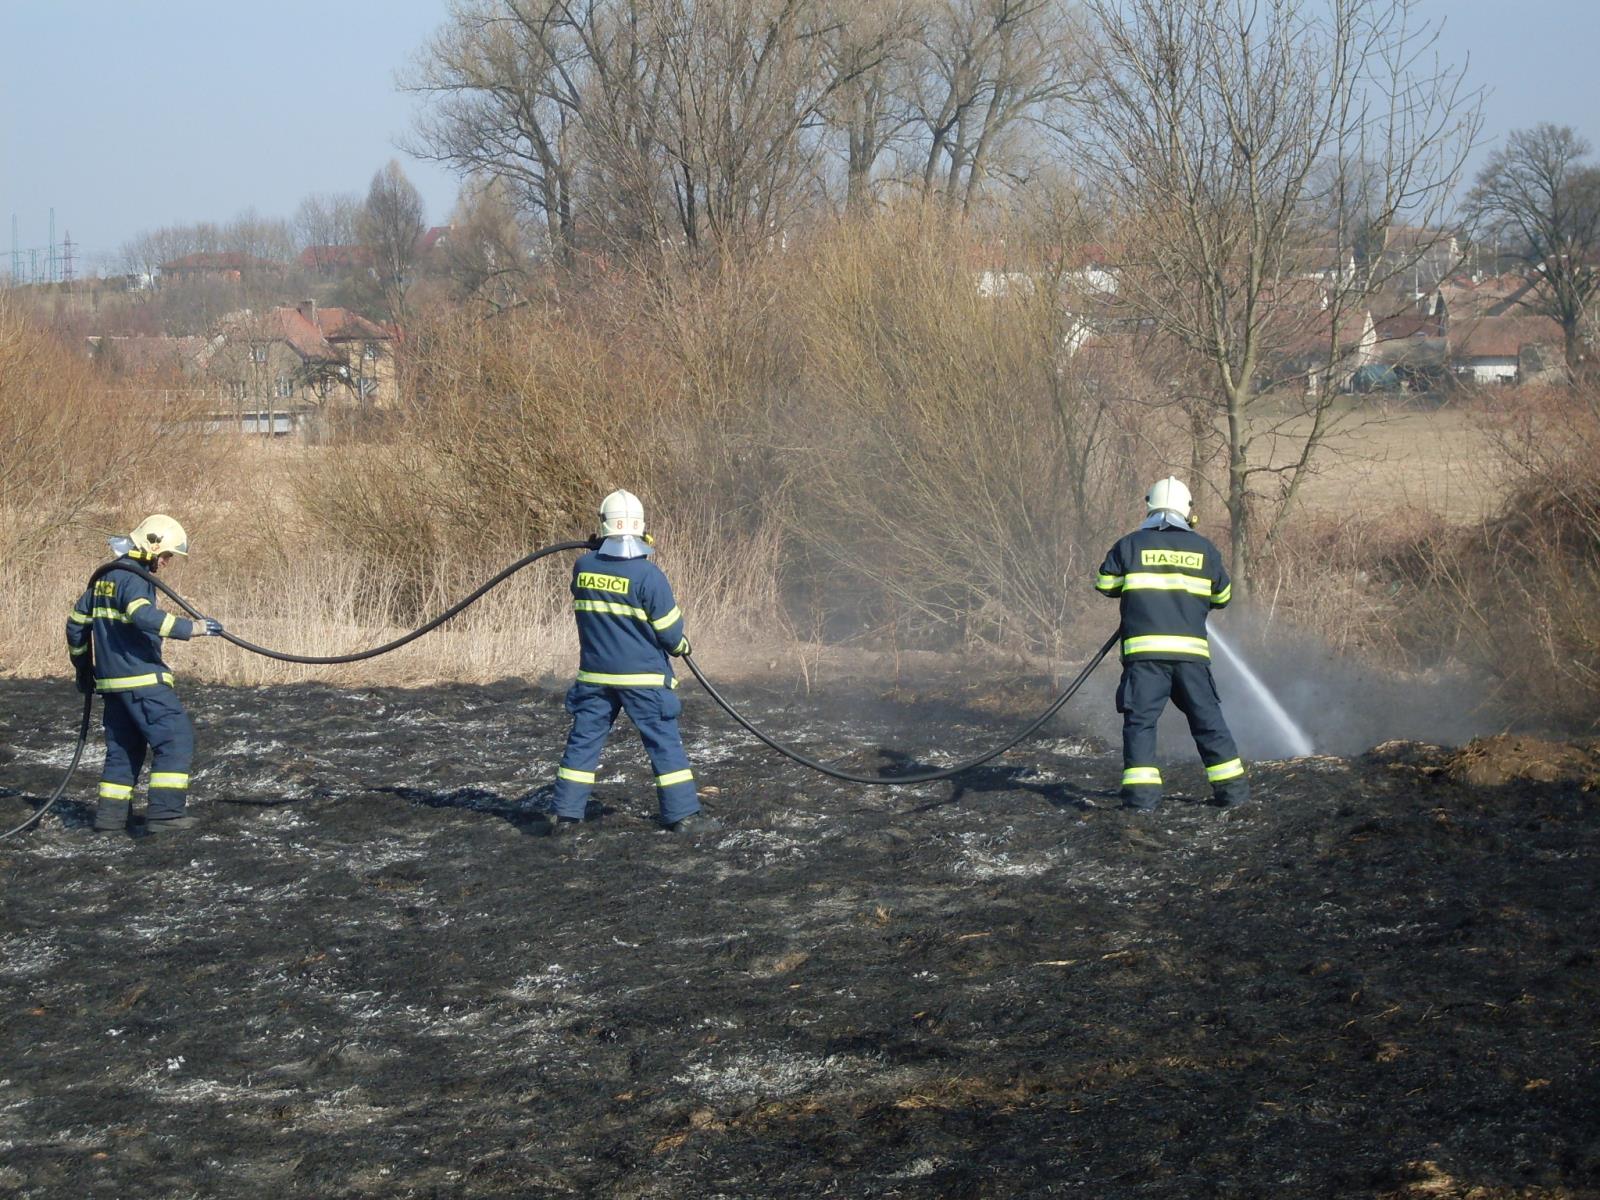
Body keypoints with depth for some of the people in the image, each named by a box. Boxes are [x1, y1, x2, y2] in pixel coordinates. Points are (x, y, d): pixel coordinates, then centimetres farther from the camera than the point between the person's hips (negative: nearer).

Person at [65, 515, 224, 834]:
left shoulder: (105, 577, 16)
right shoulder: (133, 578, -13)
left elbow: (76, 622, 23)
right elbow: (145, 616, -32)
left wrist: (83, 665, 33)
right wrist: (191, 628, -34)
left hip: (111, 678, 10)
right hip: (142, 678, -10)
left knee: (124, 747, 17)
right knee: (176, 738, -7)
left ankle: (110, 814, 15)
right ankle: (165, 812, -13)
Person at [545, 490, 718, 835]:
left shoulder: (583, 567, -2)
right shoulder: (647, 574, -16)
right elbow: (669, 630, -10)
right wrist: (680, 646, 11)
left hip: (595, 675, 4)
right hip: (643, 677, -4)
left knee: (583, 740, 11)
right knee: (665, 742, 3)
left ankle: (566, 813, 11)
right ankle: (683, 814, 4)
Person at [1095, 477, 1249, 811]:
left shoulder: (1130, 545, 3)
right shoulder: (1204, 549, 10)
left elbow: (1105, 584, 11)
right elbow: (1222, 597, 20)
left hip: (1144, 649, -2)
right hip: (1191, 649, 2)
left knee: (1140, 720, -1)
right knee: (1208, 719, 11)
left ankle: (1141, 792, -13)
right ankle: (1232, 787, 14)